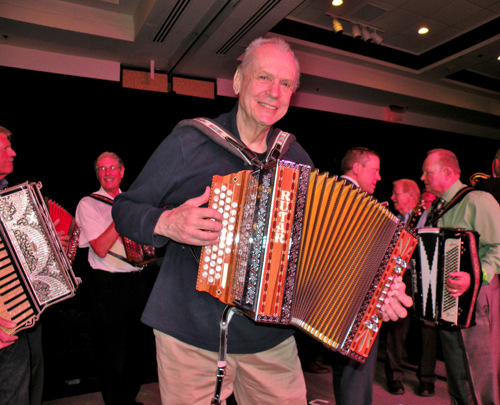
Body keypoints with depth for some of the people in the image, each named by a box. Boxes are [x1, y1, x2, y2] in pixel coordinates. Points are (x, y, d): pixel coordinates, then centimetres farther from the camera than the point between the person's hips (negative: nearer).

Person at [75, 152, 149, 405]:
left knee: (135, 348, 19)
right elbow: (101, 248, -16)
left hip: (136, 282, 6)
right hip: (108, 286, -5)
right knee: (112, 354, 6)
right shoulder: (88, 204, -5)